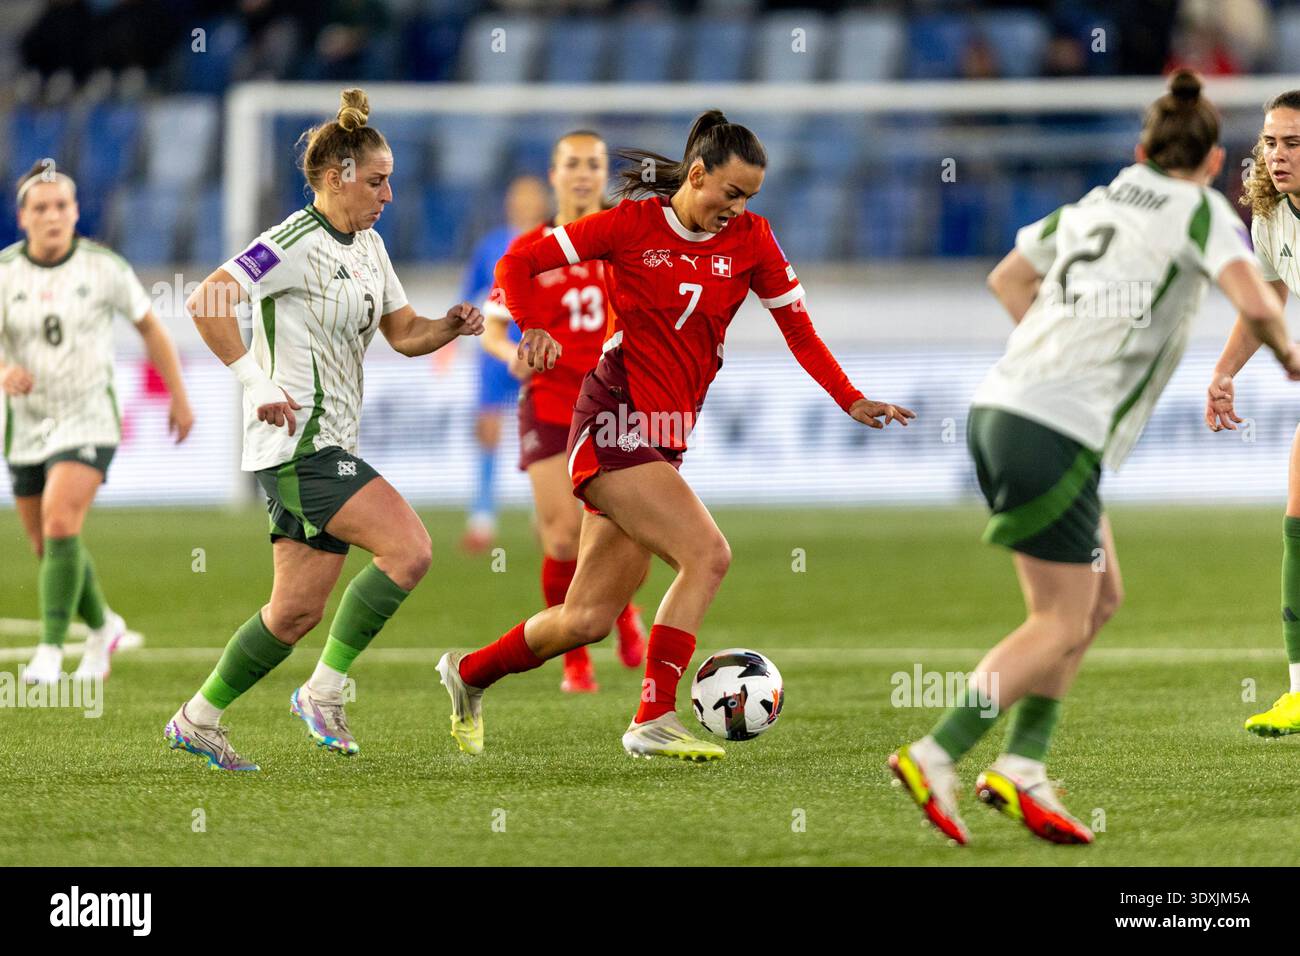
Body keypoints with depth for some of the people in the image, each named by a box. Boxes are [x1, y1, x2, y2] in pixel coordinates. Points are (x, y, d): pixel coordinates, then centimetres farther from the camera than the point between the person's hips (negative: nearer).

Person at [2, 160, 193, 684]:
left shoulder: (104, 267, -9)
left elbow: (149, 326, 4)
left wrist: (179, 398, 8)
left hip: (89, 419, -3)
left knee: (60, 524, -25)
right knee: (47, 547, 11)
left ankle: (50, 651, -22)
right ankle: (102, 627, 38)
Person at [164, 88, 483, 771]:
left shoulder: (369, 246, 14)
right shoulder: (296, 244, -14)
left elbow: (403, 333, 20)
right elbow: (205, 303, -23)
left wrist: (451, 326, 0)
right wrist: (255, 382, -23)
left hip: (331, 446, 9)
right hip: (296, 441, -9)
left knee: (298, 610, 9)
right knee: (409, 548, -17)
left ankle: (198, 720, 19)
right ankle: (324, 691, -8)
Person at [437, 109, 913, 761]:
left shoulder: (750, 240, 7)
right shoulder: (632, 224, -5)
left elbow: (798, 327, 10)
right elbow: (518, 264, 0)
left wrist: (851, 401, -1)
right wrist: (532, 327, -17)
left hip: (667, 439, 6)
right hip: (615, 425, -6)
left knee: (588, 620, 8)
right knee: (707, 554, -22)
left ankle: (470, 673, 30)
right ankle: (653, 720, -17)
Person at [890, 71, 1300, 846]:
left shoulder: (1096, 202, 19)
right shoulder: (1200, 209, -1)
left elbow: (1006, 279, 31)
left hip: (999, 410, 8)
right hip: (1057, 433, -8)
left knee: (1100, 597, 16)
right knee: (1062, 626, -1)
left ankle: (1023, 769, 10)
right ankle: (937, 756, -9)